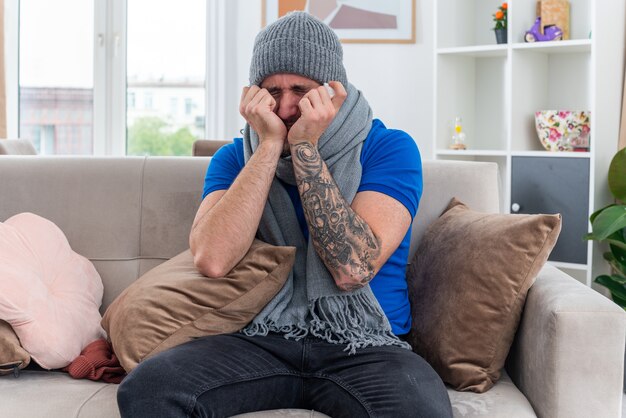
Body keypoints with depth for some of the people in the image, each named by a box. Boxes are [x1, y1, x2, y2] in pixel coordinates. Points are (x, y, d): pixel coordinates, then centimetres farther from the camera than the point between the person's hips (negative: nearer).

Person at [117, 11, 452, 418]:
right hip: (262, 338, 2)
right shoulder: (235, 157, 7)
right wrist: (270, 144, -12)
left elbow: (353, 270, -17)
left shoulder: (388, 148, -2)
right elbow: (212, 260, -13)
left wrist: (304, 146, -16)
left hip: (365, 343, -2)